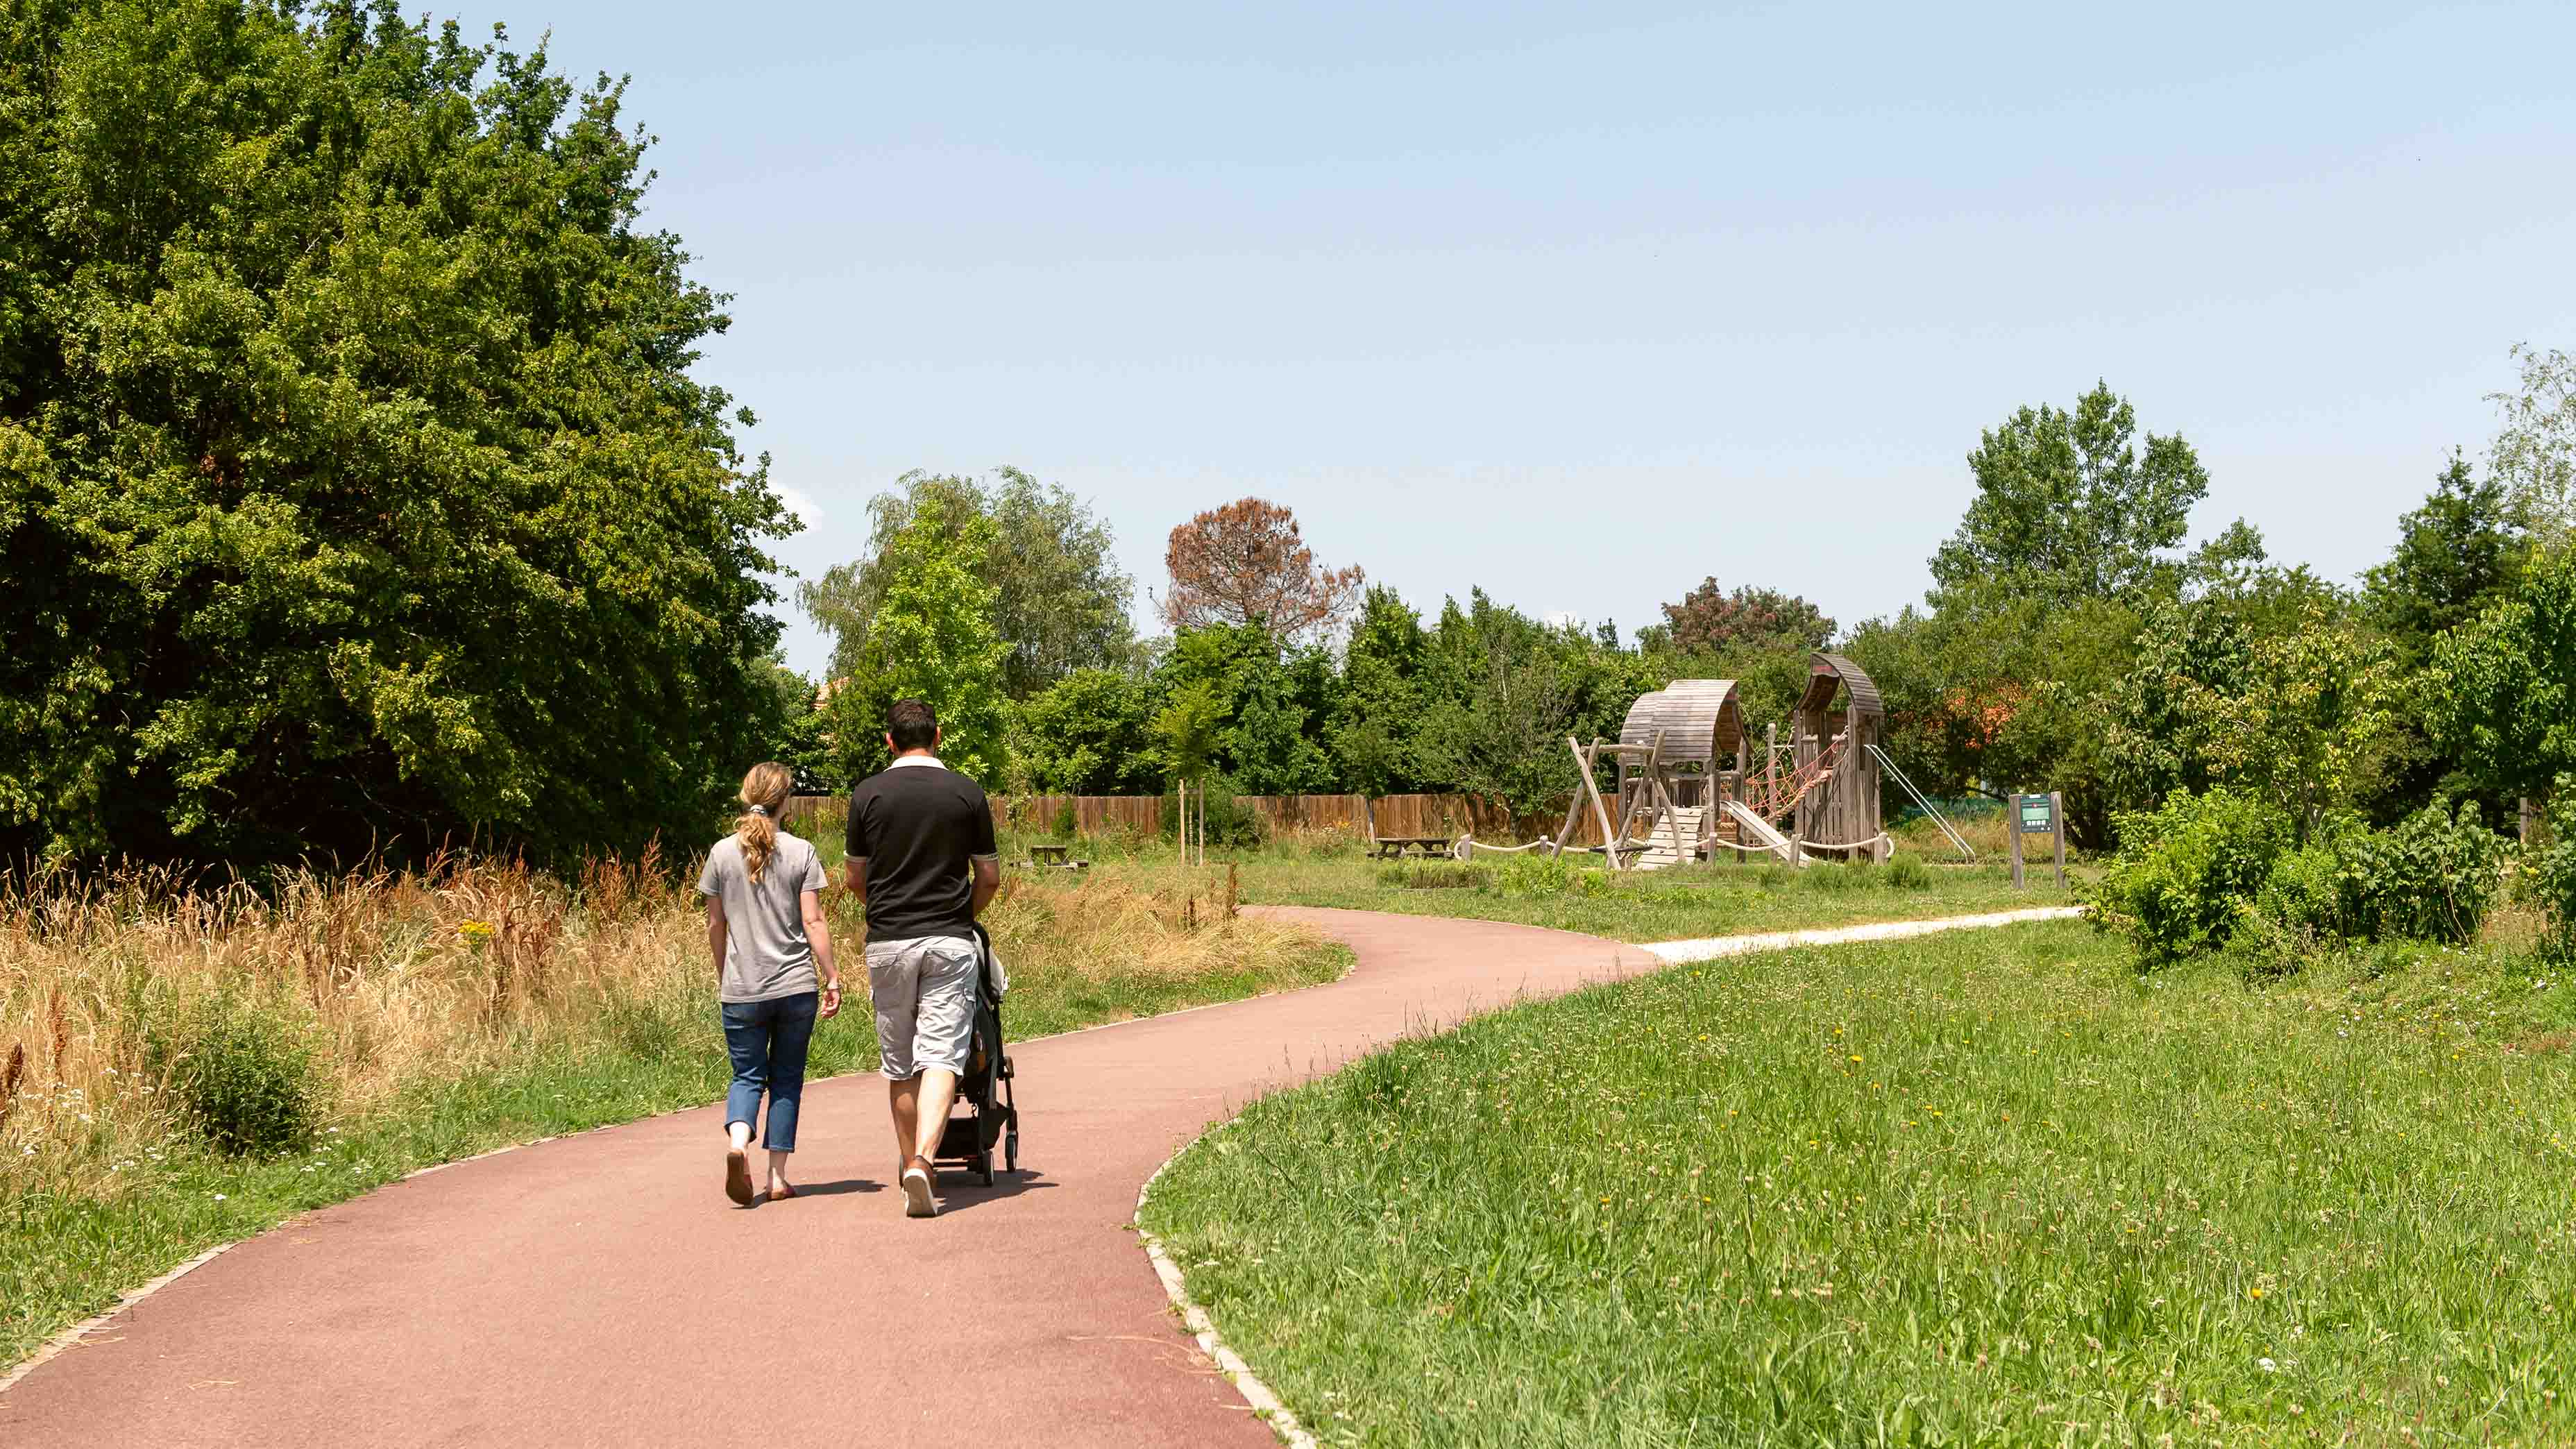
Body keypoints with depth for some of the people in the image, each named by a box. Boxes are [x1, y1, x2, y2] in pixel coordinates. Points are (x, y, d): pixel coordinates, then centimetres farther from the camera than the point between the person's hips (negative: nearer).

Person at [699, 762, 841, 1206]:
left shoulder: (722, 853, 1)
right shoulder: (801, 853, -4)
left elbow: (715, 925, 6)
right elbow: (813, 922, -7)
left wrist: (722, 976, 19)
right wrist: (832, 977, -1)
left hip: (742, 990, 1)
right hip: (796, 986, -1)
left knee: (747, 1075, 9)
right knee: (787, 1078, 10)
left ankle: (738, 1141, -21)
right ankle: (778, 1176, 10)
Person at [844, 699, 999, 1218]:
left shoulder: (868, 794, 1)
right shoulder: (967, 793, 1)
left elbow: (856, 878, 9)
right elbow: (989, 877, 6)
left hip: (888, 942, 1)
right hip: (950, 942, -1)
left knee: (899, 1064, 12)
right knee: (940, 1058, -6)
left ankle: (912, 1165, 19)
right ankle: (923, 1161, -24)